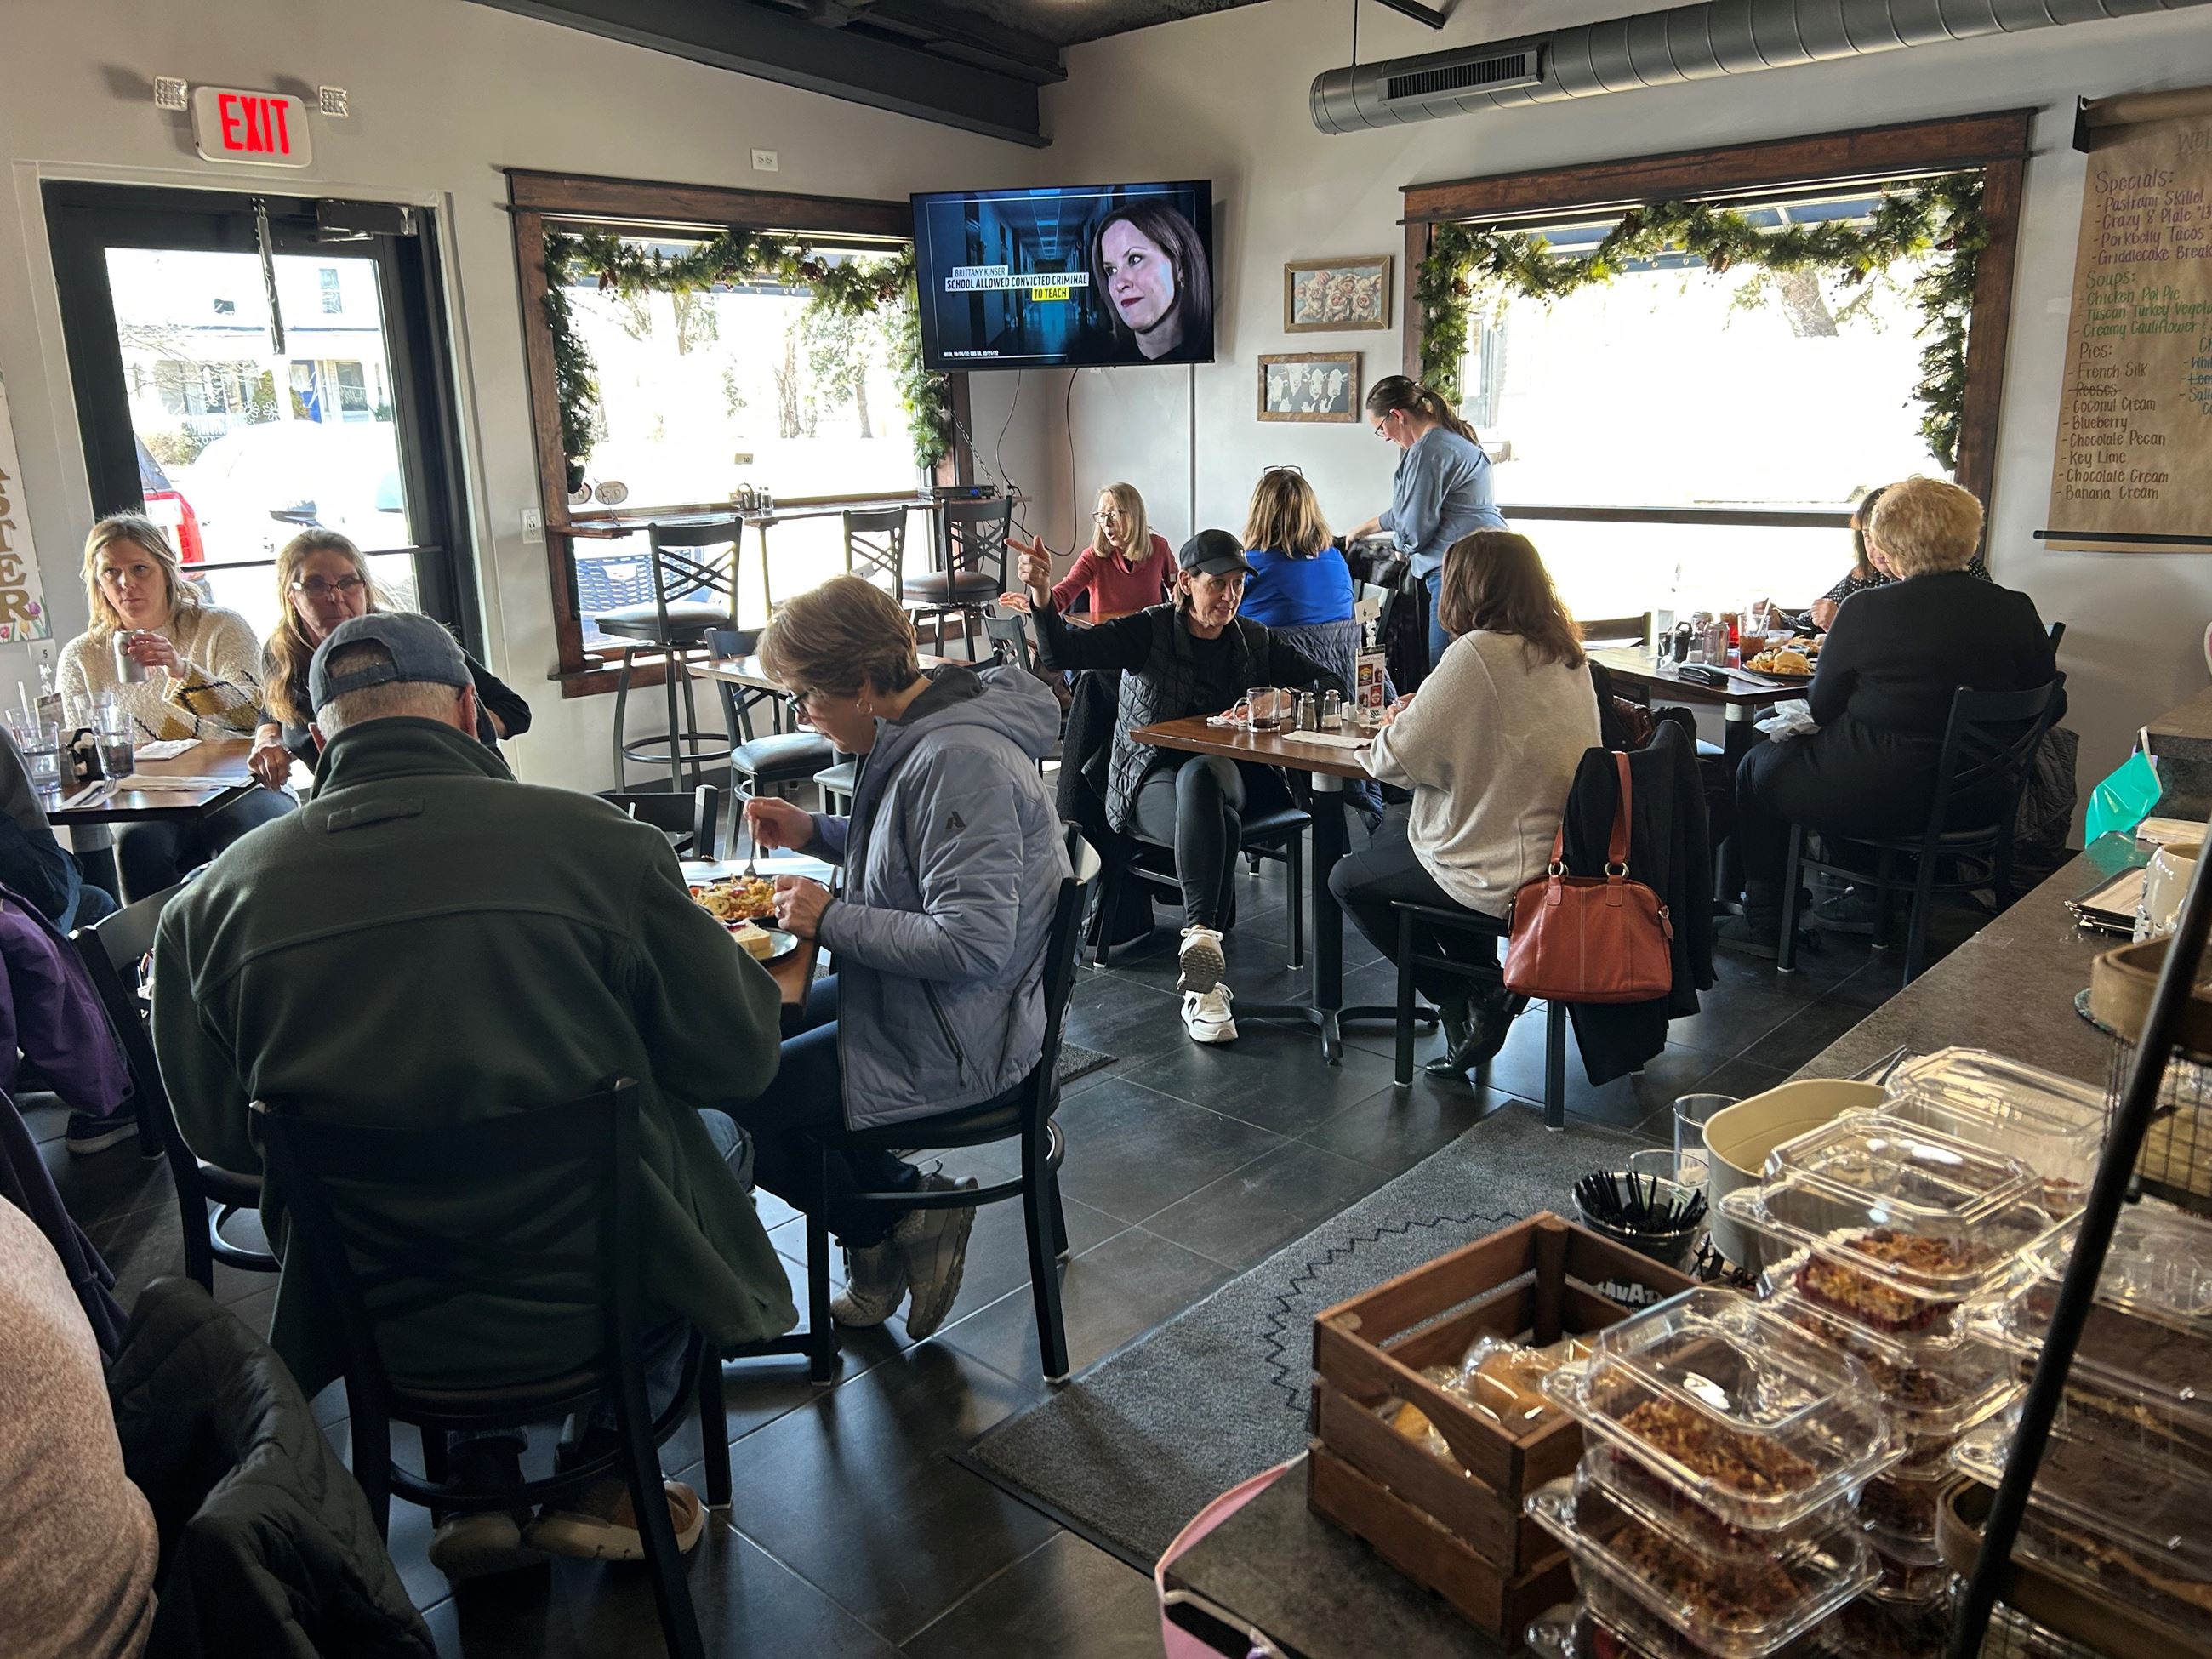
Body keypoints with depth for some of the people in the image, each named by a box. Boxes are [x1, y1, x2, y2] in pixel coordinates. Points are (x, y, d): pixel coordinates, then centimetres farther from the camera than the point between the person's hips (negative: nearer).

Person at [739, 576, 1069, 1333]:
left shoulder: (962, 763, -27)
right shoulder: (919, 735, 4)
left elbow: (972, 944, -31)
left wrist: (831, 920, -21)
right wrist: (815, 832, 7)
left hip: (951, 1043, -11)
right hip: (911, 1003, 11)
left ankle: (894, 1221, 10)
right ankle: (889, 1208, 20)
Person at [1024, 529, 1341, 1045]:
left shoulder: (1253, 642, 14)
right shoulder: (1151, 631, 2)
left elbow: (1328, 682, 17)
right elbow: (1062, 652, -9)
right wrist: (1041, 595, -30)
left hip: (1226, 773, 2)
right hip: (1151, 776, -2)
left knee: (1199, 774, -38)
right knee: (1218, 825, -37)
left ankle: (1198, 941, -43)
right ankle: (1204, 983, -43)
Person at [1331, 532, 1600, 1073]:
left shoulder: (1477, 653, -20)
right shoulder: (1566, 652, 6)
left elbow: (1397, 757, -17)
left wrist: (1398, 724, 5)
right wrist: (1423, 712, 12)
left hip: (1502, 872, -9)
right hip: (1556, 845, 9)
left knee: (1347, 880, 11)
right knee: (1393, 825, 27)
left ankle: (1465, 1005, 12)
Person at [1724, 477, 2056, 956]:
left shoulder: (1866, 610, -18)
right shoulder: (2016, 611, -5)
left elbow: (1821, 706, -6)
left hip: (1876, 801, -6)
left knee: (1757, 768, 20)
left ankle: (1764, 923, 27)